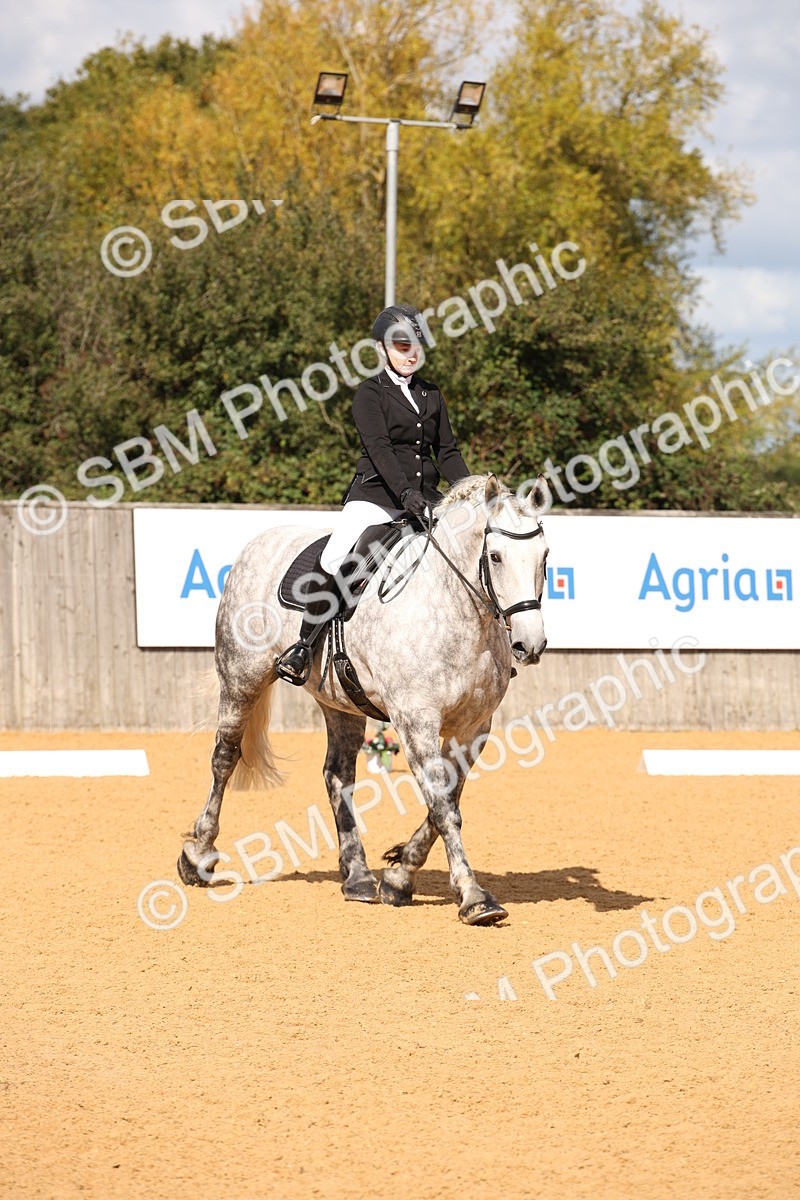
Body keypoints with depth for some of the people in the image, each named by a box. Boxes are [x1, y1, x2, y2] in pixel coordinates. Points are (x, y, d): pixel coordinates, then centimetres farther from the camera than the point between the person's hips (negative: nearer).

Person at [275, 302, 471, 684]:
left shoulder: (431, 395, 17)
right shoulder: (371, 394, 0)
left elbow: (447, 452, 14)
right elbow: (378, 448, -14)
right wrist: (404, 492, -28)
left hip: (424, 498, 5)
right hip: (376, 492, -5)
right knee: (332, 560, -22)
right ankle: (304, 646, -12)